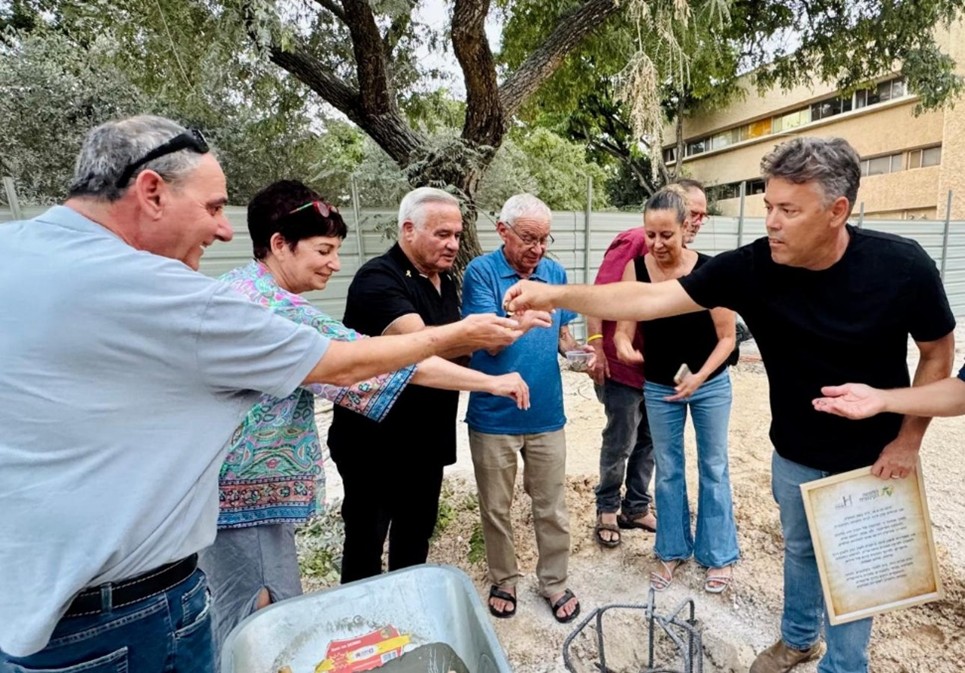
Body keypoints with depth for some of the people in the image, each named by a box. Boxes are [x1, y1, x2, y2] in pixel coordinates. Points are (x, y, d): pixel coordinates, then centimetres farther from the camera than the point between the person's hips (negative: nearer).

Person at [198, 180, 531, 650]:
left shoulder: (232, 285, 6)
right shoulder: (282, 311, -24)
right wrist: (491, 383, -22)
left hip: (222, 485, 10)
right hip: (251, 495, -10)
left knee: (240, 622, 23)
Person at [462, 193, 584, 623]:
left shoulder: (556, 273, 4)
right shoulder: (481, 272, -9)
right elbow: (490, 342, -14)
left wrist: (574, 350, -8)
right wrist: (524, 317, -32)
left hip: (546, 414, 3)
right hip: (494, 416, -2)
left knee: (551, 509, 13)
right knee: (496, 509, 14)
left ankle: (554, 582, 33)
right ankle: (503, 581, 36)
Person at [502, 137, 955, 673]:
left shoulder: (902, 266, -23)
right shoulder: (752, 267, -22)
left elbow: (939, 353, -7)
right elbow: (652, 299, -25)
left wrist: (908, 440, -9)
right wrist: (558, 295, -35)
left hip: (872, 458, -2)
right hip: (794, 454, 2)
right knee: (800, 549, 23)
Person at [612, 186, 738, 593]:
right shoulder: (635, 269, -14)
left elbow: (727, 337, -13)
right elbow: (623, 328, -14)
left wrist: (699, 377, -26)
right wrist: (623, 346, -36)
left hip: (710, 383, -2)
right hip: (658, 386, 2)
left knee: (713, 468, 12)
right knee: (667, 470, 14)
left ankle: (718, 555, 30)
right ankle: (672, 550, 32)